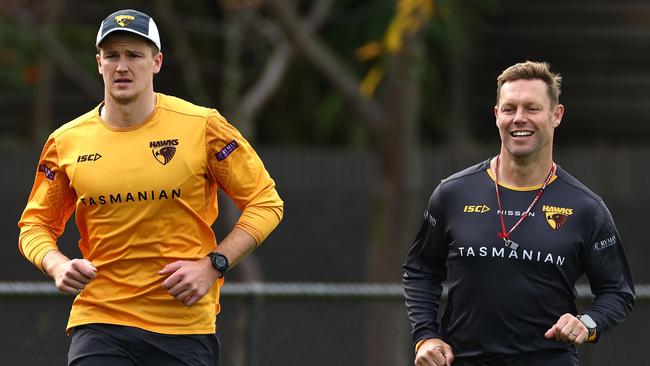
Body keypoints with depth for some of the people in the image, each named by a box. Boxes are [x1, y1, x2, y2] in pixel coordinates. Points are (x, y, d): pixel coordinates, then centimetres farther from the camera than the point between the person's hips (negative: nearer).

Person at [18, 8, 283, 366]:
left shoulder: (203, 127, -3)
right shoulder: (66, 142, 4)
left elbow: (266, 202, 2)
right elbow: (35, 223, 15)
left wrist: (213, 265, -9)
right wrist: (57, 265, -6)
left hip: (186, 326, -1)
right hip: (98, 323, 1)